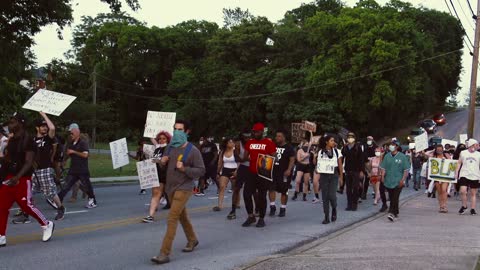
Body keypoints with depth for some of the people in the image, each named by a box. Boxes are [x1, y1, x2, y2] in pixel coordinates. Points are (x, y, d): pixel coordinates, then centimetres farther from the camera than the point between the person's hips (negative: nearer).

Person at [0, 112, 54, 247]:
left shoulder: (27, 139, -14)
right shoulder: (11, 140, 12)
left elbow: (29, 162, -20)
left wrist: (17, 177, -29)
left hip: (22, 179, -8)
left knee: (27, 205, -3)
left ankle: (47, 225, 19)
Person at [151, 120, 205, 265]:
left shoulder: (193, 150, -12)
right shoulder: (170, 147, 7)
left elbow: (201, 170, -11)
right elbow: (163, 166, 18)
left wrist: (184, 169, -23)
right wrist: (162, 163, -5)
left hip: (183, 189, -7)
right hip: (170, 188, 7)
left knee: (172, 219, -14)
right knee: (182, 217, 21)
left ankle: (165, 253, -13)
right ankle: (192, 240, 43)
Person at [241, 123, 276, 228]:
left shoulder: (269, 143, -4)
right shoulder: (250, 143, 10)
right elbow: (245, 156, 19)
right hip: (251, 173, 4)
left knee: (262, 196, 3)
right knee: (246, 194, -1)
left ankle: (261, 219, 15)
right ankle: (251, 216, 14)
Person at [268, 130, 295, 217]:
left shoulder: (289, 148, -3)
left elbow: (292, 159, -9)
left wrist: (289, 170, -21)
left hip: (284, 173, -4)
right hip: (273, 171, 4)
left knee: (284, 191, 4)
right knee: (271, 188, -7)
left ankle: (283, 209, 15)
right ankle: (272, 206, 5)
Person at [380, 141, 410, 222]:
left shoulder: (402, 157, -3)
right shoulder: (387, 156, 7)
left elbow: (406, 170, -2)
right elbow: (383, 168, 12)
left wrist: (403, 179, -10)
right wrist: (383, 176, -2)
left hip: (398, 182, -4)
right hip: (388, 181, 4)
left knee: (395, 198, -13)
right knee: (391, 198, 10)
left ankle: (392, 213, -17)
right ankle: (396, 213, 24)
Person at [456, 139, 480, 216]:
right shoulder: (463, 153, 4)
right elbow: (459, 163, 9)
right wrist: (456, 173, 2)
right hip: (464, 175, -1)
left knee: (473, 193, 4)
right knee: (463, 191, -12)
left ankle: (472, 209, 12)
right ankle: (464, 206, 9)